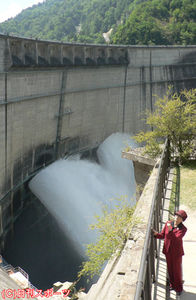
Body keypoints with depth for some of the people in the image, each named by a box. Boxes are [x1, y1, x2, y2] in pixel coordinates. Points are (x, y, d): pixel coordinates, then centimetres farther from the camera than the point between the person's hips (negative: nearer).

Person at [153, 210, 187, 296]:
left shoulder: (183, 229, -21)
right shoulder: (168, 223, -9)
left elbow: (176, 239, -32)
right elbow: (162, 235, -3)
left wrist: (170, 230, -46)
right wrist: (156, 234, -24)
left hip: (177, 252, -4)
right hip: (168, 250, 4)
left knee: (177, 270, 12)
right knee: (170, 269, 20)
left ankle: (179, 288, 35)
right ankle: (172, 284, 43)